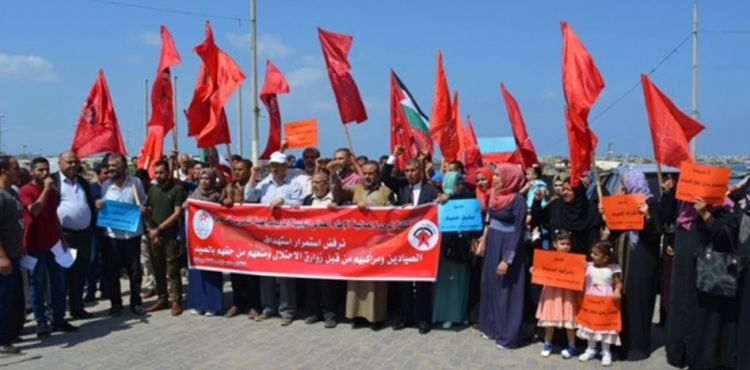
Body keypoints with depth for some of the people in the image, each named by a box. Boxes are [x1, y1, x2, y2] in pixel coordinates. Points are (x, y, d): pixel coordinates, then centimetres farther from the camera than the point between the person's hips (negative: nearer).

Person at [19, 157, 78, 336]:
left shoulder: (52, 191, 12)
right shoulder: (25, 191, -8)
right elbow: (34, 211, -24)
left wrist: (62, 238, 15)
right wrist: (46, 189, -22)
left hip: (54, 243, 6)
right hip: (35, 246, -6)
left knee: (58, 283, 7)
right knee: (38, 285, 1)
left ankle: (58, 319, 15)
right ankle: (41, 323, 7)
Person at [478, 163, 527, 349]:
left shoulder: (518, 200, -16)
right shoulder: (494, 196, 6)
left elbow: (517, 231, -18)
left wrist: (507, 259, -21)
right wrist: (484, 242, 13)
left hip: (507, 248, -8)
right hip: (492, 246, 8)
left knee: (506, 290, -1)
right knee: (491, 285, 14)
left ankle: (507, 335, 9)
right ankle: (493, 327, 27)